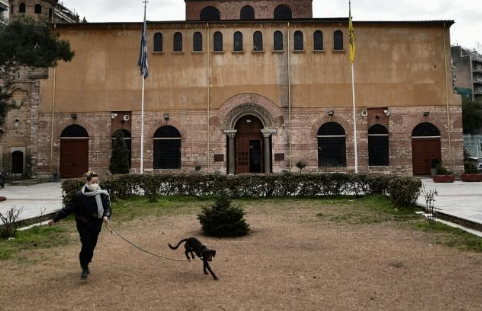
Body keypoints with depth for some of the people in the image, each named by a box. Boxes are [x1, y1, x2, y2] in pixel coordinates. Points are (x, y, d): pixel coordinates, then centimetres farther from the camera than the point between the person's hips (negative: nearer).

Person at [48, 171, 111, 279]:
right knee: (87, 245, -13)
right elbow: (68, 208, -4)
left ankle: (85, 265, 35)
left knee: (91, 246, 10)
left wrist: (106, 216, -32)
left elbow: (107, 207, -10)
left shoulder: (102, 195, -7)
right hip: (83, 225, -2)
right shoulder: (80, 196, -10)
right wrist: (55, 218, -4)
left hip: (96, 225, 2)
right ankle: (84, 269, 6)